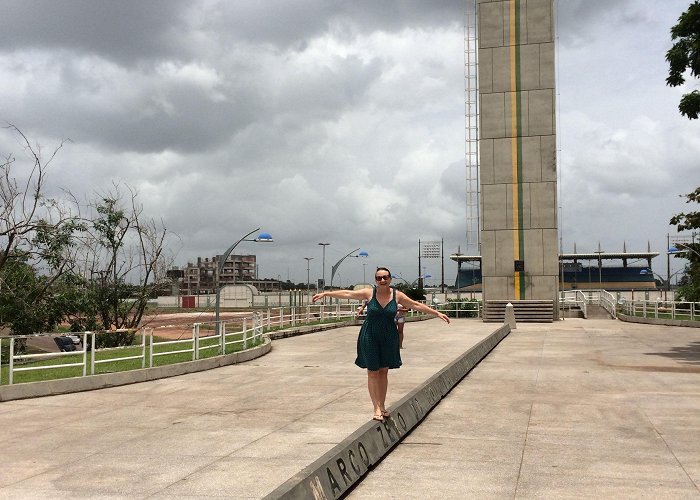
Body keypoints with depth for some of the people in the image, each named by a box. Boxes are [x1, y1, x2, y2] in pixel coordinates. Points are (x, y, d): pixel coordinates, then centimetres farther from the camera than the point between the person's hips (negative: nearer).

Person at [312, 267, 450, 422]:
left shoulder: (397, 295, -2)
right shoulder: (369, 293, -7)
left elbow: (416, 305, 2)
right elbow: (347, 294, -6)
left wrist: (437, 313, 2)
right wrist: (325, 294, -7)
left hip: (389, 337, 2)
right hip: (370, 337, -2)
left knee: (384, 371, 10)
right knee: (373, 372, -1)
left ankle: (382, 406, 22)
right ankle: (377, 408, 4)